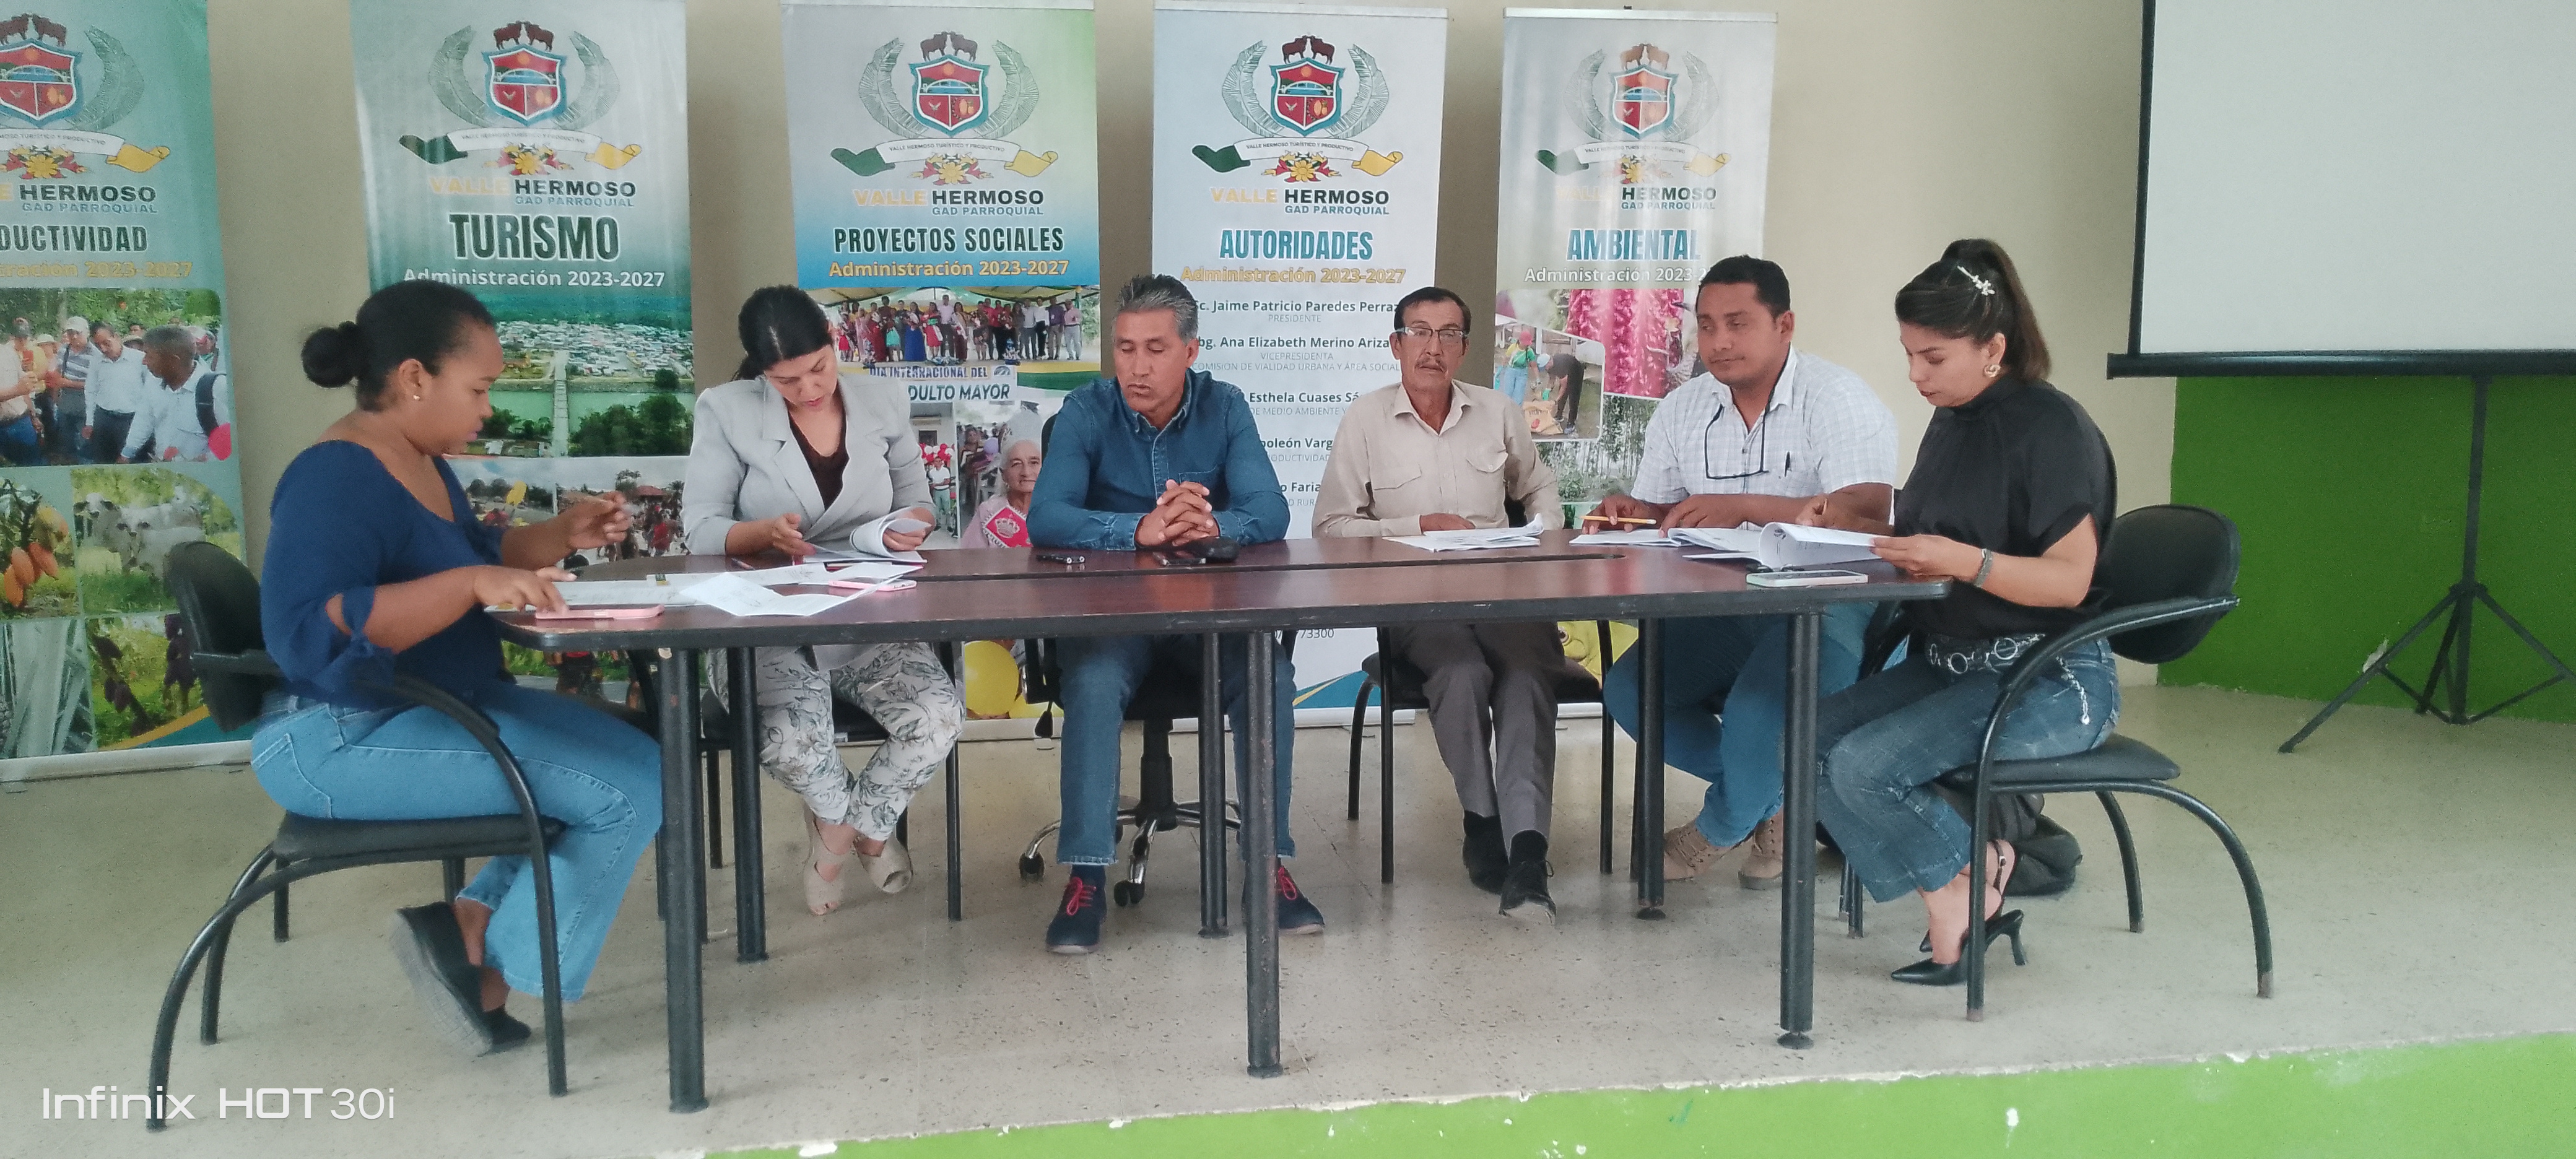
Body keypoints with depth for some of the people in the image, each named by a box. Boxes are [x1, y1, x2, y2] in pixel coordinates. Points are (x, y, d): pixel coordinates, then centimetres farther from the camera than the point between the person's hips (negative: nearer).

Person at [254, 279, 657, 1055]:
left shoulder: (422, 463, 9)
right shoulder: (336, 480, -20)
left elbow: (473, 556, 26)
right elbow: (310, 634, -33)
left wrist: (561, 537, 8)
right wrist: (472, 583, -37)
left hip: (436, 708, 10)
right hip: (349, 741, -10)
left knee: (635, 756, 7)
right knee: (632, 791, -16)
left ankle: (474, 923, -1)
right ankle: (490, 968, -1)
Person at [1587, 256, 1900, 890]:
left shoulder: (1837, 398, -8)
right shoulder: (1681, 410, 11)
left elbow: (1866, 514, -22)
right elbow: (1657, 512, 16)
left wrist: (1743, 507, -31)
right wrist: (1629, 512, -10)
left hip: (1825, 606, -6)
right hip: (1721, 609, 6)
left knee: (1759, 708, -32)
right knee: (1630, 690, -16)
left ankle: (1721, 828, 4)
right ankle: (1773, 798, 4)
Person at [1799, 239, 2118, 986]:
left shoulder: (2052, 427, -13)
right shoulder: (1951, 423, 13)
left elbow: (2069, 579, -19)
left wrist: (1966, 561, -33)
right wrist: (1856, 523, 4)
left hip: (2051, 681, -9)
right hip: (1949, 664, 9)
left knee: (1866, 764, -26)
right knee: (1807, 741, -13)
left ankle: (1971, 874, 1)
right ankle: (1954, 897, -5)